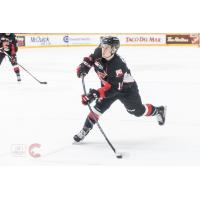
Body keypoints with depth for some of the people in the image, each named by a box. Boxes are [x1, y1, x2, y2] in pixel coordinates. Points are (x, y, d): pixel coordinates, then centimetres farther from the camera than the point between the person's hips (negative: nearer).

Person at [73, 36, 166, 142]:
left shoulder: (118, 65, -41)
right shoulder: (99, 53, -22)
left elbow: (113, 88, -45)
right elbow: (91, 58, 6)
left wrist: (96, 94, -54)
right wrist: (84, 66, -12)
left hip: (126, 88, -5)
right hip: (108, 85, 5)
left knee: (137, 110, 8)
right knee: (99, 106, -11)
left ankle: (158, 111, 35)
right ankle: (85, 130, -4)